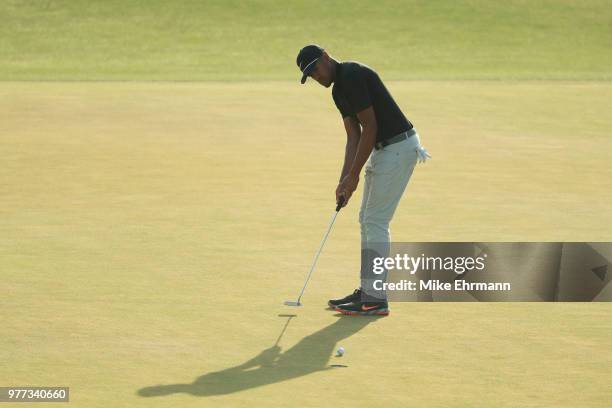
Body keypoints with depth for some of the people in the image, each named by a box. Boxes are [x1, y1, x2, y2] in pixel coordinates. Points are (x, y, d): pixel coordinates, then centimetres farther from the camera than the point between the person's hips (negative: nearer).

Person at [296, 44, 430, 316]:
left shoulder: (352, 76, -18)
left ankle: (375, 299, -6)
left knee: (375, 221, -9)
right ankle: (367, 291, 20)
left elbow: (370, 126, -20)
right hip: (383, 149, 10)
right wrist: (344, 180, 0)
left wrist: (354, 175, -16)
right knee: (367, 220, 14)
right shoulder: (338, 90, 13)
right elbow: (354, 136, 11)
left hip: (398, 147, -10)